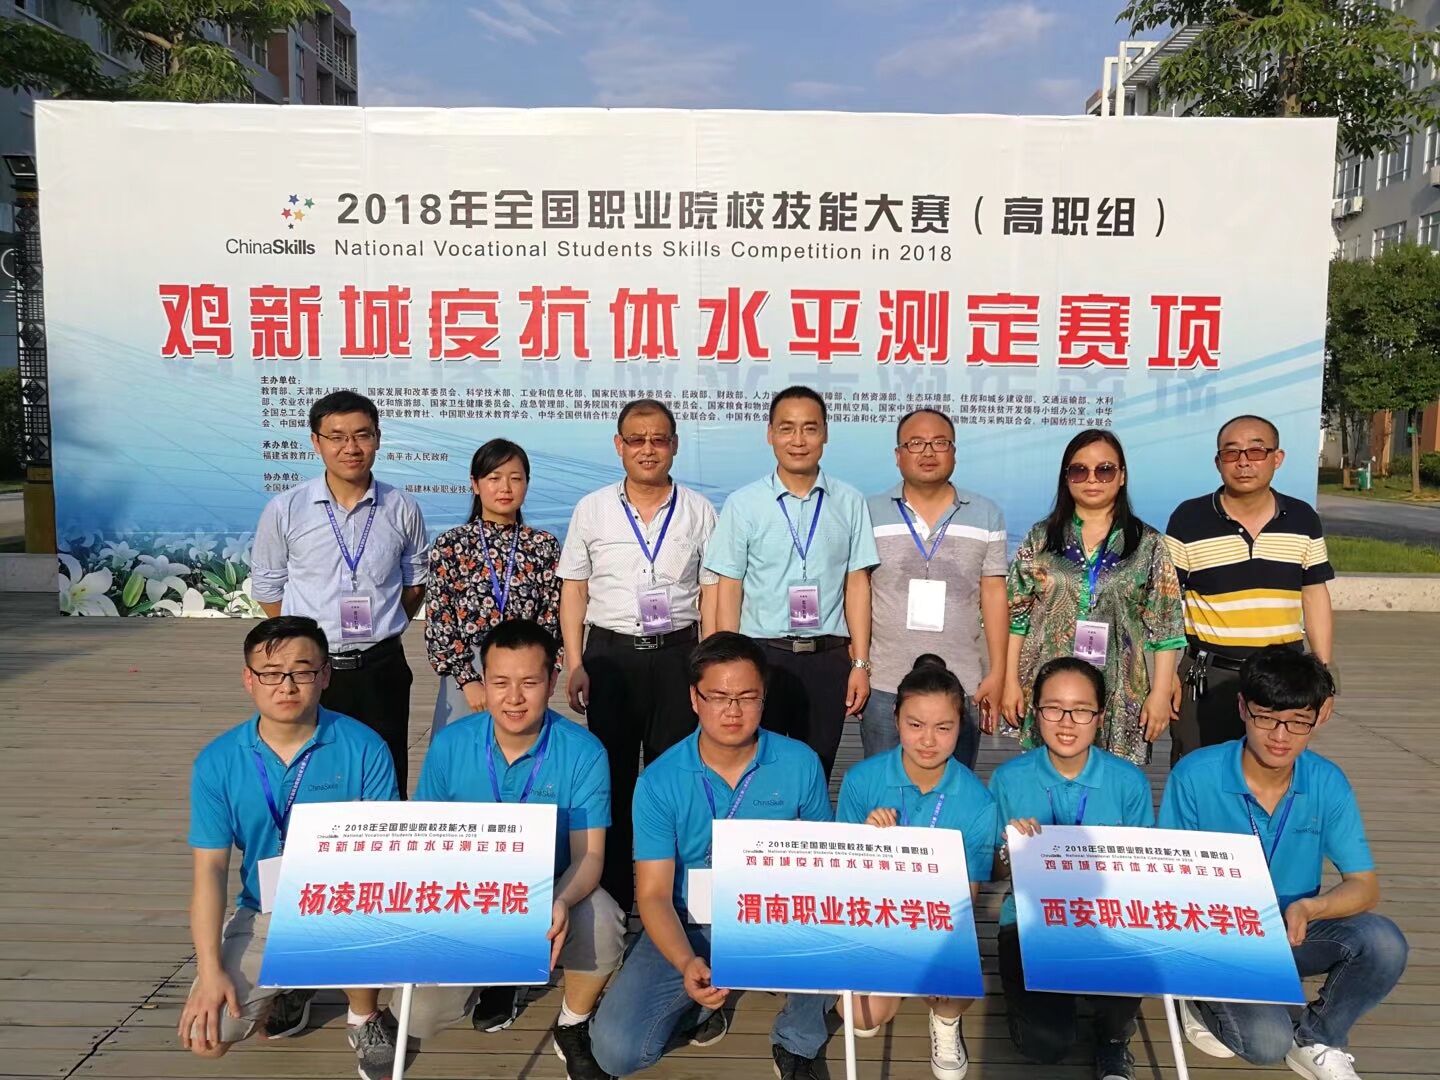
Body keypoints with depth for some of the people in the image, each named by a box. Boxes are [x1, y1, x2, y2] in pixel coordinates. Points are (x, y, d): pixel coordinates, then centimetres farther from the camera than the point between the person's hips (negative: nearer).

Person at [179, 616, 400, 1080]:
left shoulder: (363, 748, -13)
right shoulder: (218, 762, -6)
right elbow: (210, 869, -6)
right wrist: (209, 972, -13)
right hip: (263, 914, 3)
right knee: (207, 1037, -12)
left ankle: (365, 1019, -1)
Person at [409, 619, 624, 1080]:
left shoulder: (583, 752, -17)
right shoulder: (449, 744, -10)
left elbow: (588, 855, -17)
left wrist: (561, 903, -39)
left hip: (554, 893, -2)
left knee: (602, 923, -33)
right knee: (419, 1014, -13)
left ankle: (573, 1028, 0)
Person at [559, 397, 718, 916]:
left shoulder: (698, 511, 4)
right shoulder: (591, 509, 5)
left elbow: (711, 594, 5)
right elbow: (573, 590, 6)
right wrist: (575, 665, -1)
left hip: (677, 653, 0)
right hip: (610, 653, 0)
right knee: (612, 774, 6)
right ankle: (611, 896, 17)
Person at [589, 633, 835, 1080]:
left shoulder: (801, 764, -8)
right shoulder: (659, 781, -11)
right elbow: (653, 894, -11)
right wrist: (687, 964, -30)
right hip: (690, 928, 0)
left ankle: (796, 1042, 1)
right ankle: (703, 999, 16)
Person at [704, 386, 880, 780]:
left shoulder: (849, 503, 4)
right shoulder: (743, 504, 0)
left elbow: (857, 585, 4)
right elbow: (729, 590, 0)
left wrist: (860, 663, 0)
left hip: (829, 659, 1)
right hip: (762, 655, -1)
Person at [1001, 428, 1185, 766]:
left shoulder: (1148, 544, 4)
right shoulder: (1040, 538, 6)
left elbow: (1165, 627, 3)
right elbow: (1015, 615, 5)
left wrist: (1160, 694, -2)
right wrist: (1011, 682, 0)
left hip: (1120, 699, -1)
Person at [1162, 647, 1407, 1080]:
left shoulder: (1327, 783, -7)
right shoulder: (1194, 776, -17)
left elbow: (1365, 886, -6)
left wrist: (1308, 908, -28)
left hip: (1293, 931, 4)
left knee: (1384, 943, -24)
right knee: (1267, 1040, -27)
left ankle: (1317, 1040, 3)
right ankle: (1205, 1003, 10)